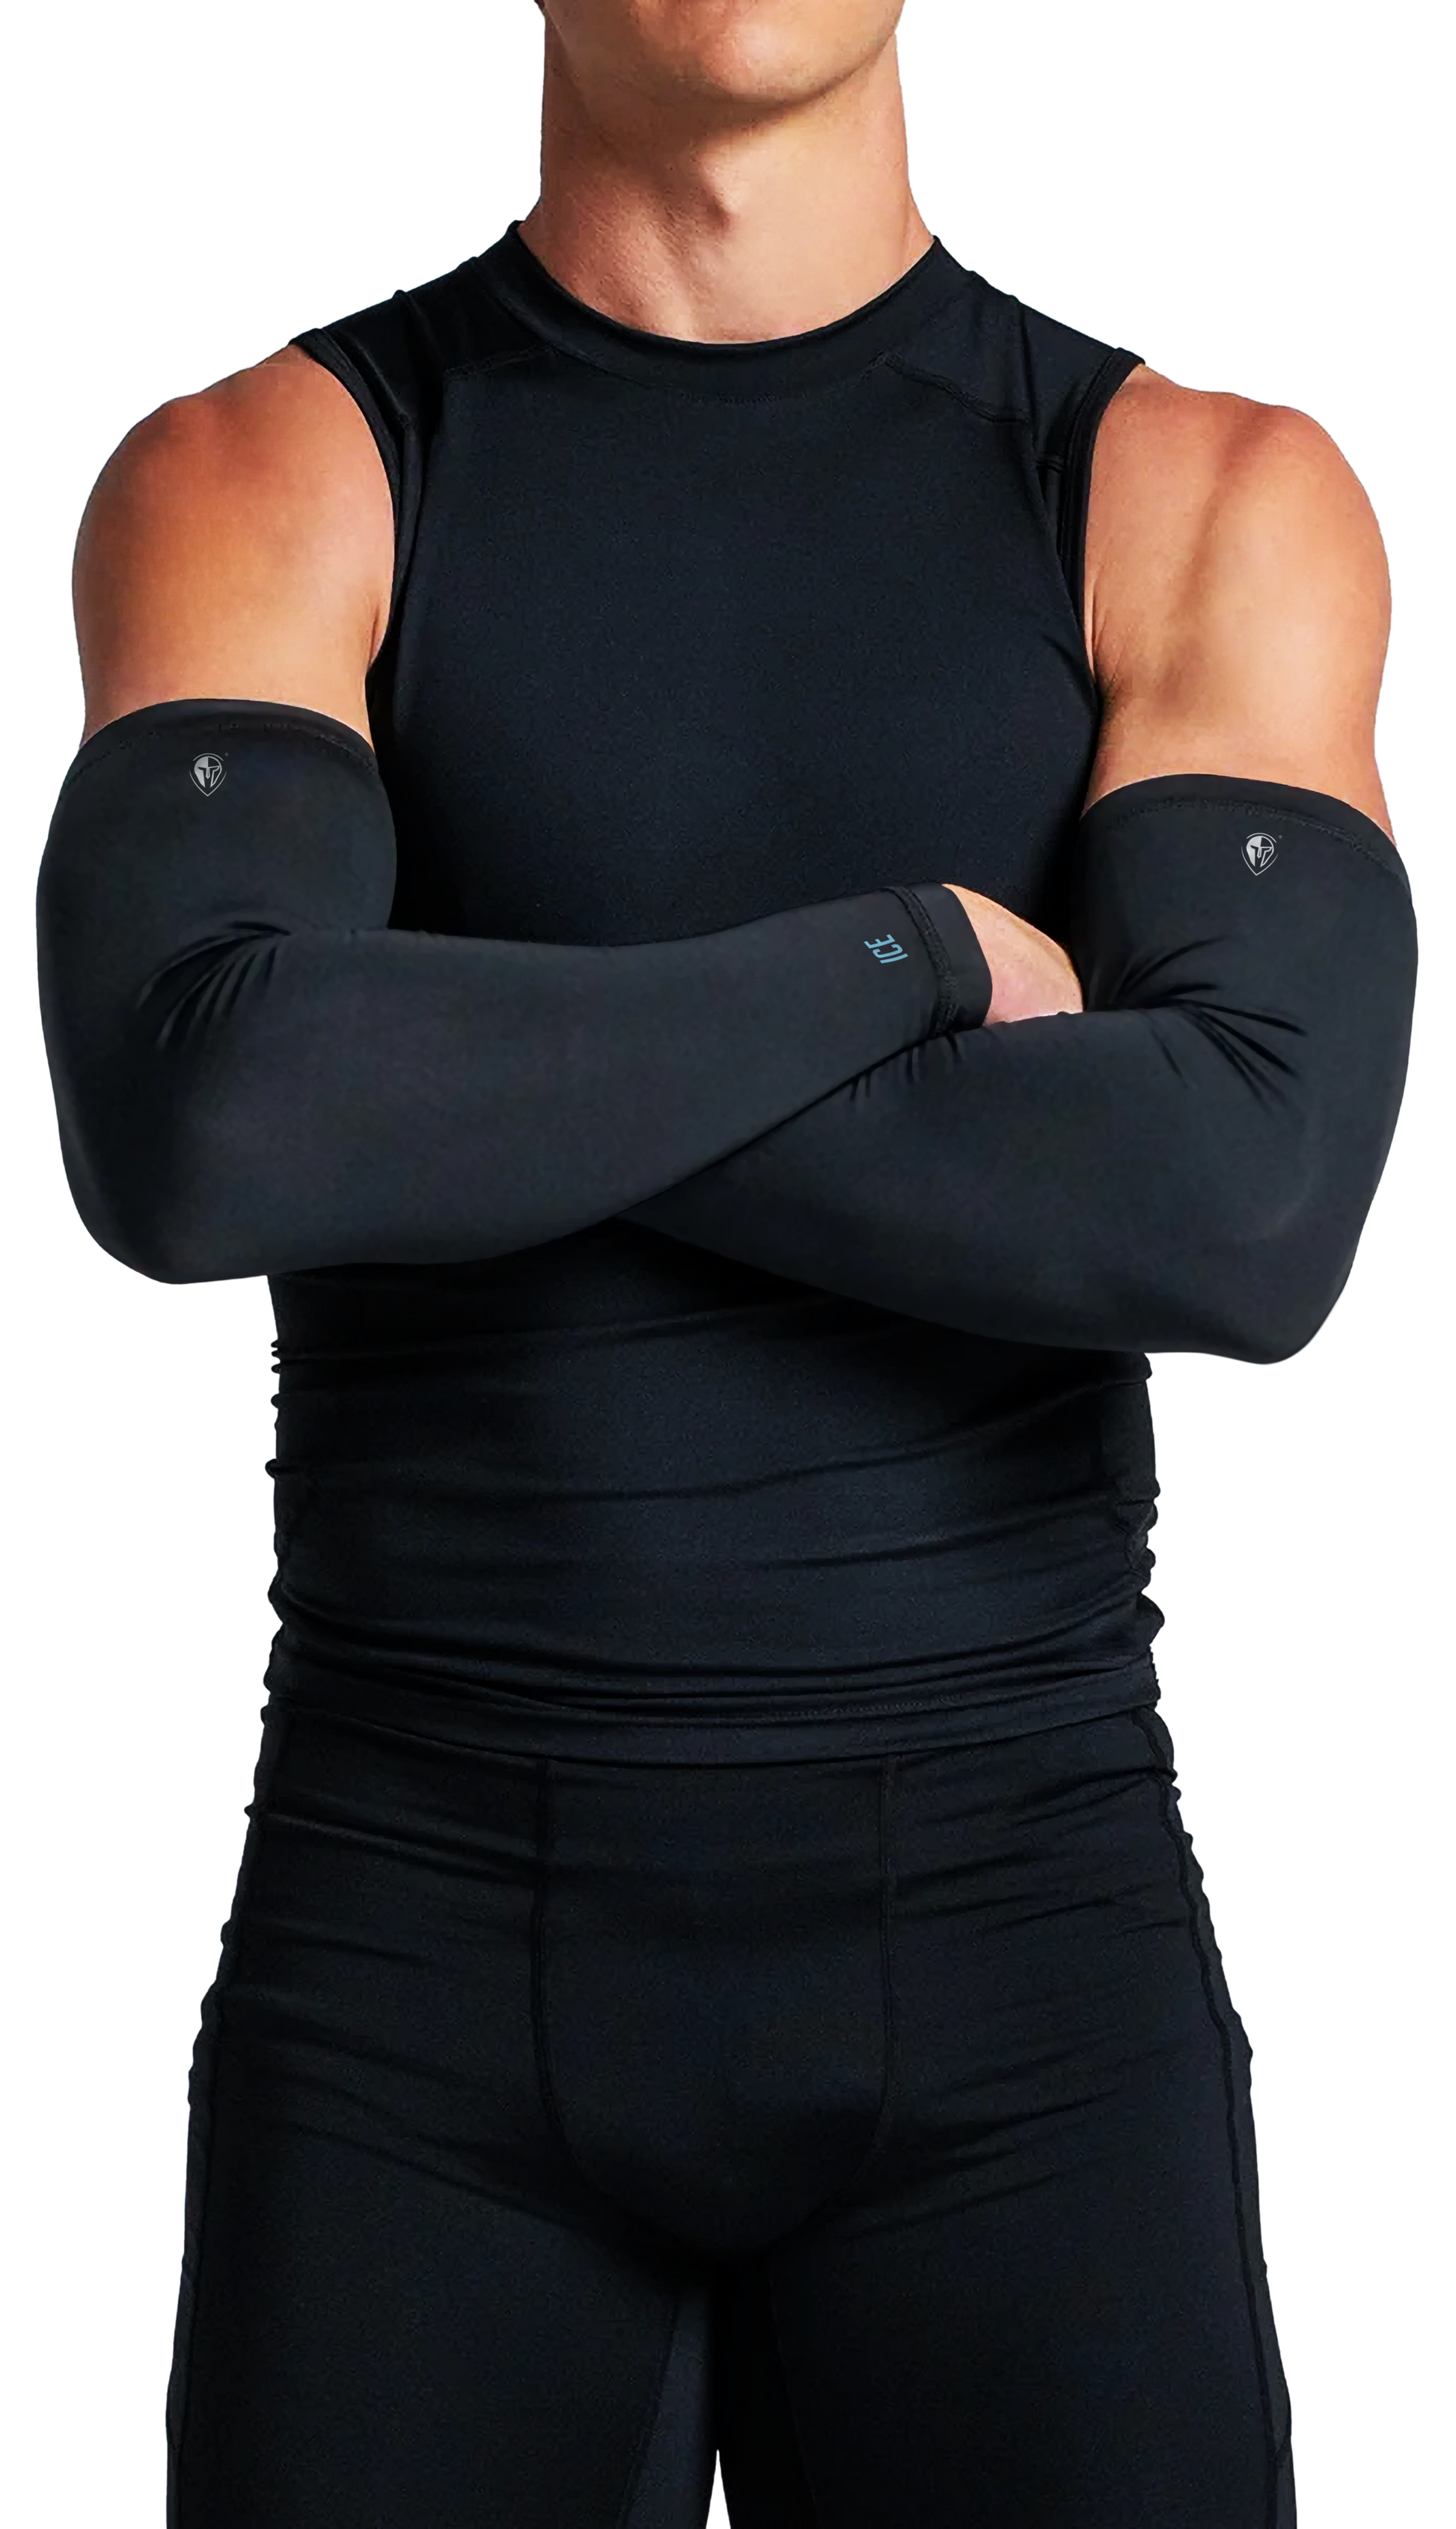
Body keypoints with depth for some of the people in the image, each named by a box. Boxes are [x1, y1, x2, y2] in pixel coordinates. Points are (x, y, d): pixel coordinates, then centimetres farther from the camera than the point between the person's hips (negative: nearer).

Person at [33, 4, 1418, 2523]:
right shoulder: (250, 489, -2)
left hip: (1002, 1999, 0)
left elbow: (1247, 1215, -18)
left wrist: (481, 1074, -16)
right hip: (430, 2004, 0)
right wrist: (910, 959, -15)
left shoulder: (1221, 502, 1)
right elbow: (193, 1141, -24)